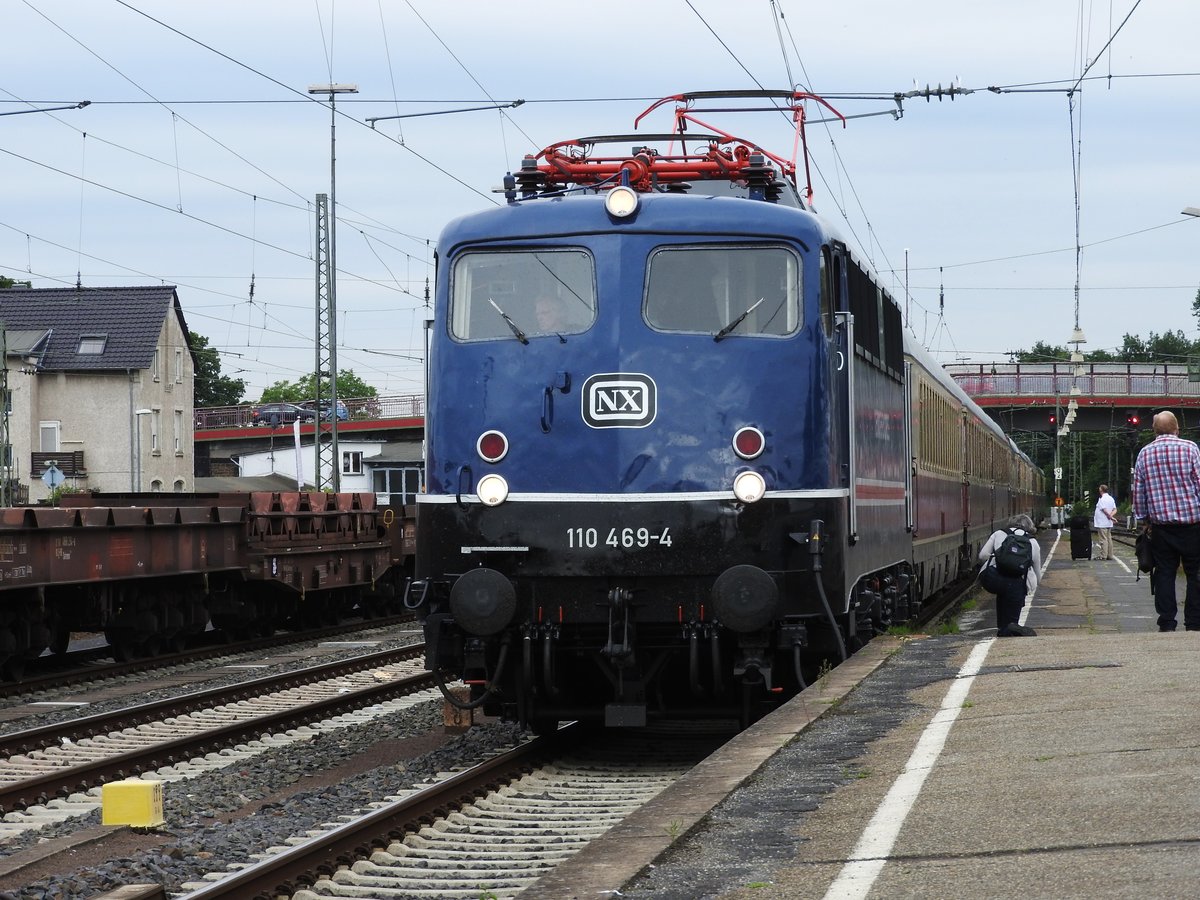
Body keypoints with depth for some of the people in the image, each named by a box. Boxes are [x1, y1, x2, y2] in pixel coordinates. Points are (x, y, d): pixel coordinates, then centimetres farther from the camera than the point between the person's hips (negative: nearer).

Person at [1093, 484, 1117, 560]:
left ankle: (1103, 555, -9)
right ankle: (1109, 555, 11)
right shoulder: (1111, 499, 13)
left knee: (1103, 539, -8)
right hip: (1109, 523, 9)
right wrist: (1111, 516, -6)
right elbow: (1115, 510, 9)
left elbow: (1104, 510, -20)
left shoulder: (1102, 499, -14)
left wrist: (1110, 517, -8)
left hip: (1102, 523, -9)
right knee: (1109, 539, 10)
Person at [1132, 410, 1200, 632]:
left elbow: (1138, 492, 9)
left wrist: (1143, 518, 19)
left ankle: (1166, 625, 5)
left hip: (1160, 524, 3)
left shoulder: (1144, 453, 5)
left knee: (1164, 574, 7)